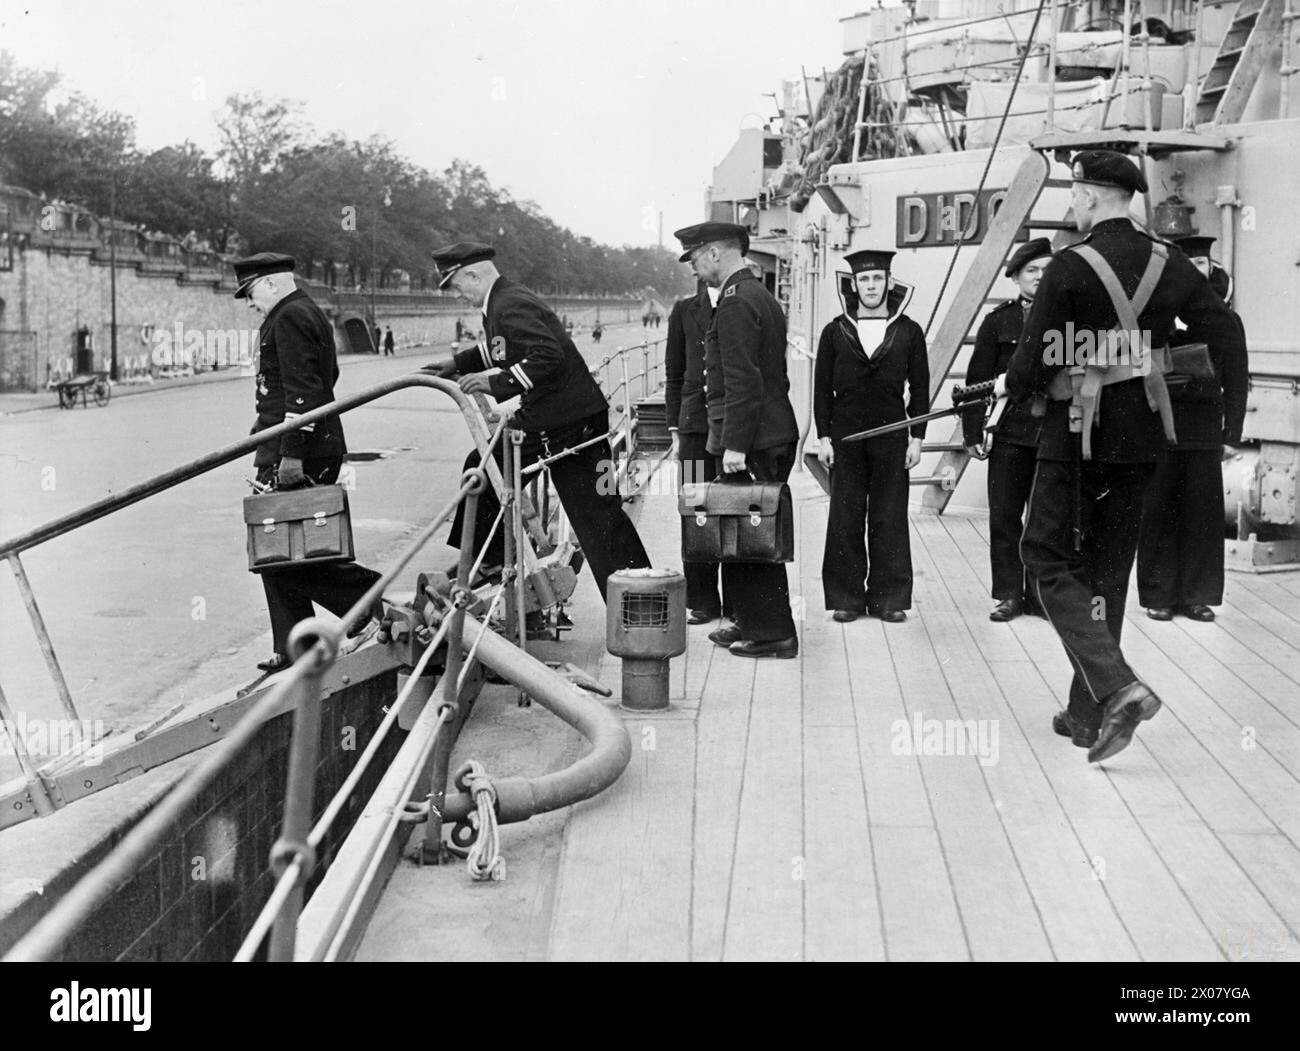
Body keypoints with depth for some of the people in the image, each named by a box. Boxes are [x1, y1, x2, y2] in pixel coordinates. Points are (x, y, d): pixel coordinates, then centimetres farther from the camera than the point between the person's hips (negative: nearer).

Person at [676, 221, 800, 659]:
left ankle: (771, 634, 3)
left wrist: (735, 445, -21)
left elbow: (742, 381, -22)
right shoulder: (762, 297, 17)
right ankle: (750, 622, 24)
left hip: (748, 444, -10)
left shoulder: (736, 303, -15)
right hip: (774, 437, 10)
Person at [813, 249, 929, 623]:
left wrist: (916, 438, 1)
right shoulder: (835, 332, 7)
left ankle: (888, 598, 10)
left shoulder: (909, 332, 6)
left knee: (890, 520, 2)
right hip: (845, 436, 0)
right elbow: (822, 388, 7)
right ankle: (846, 598, 9)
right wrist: (823, 437, 0)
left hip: (891, 437, 0)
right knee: (845, 520, 2)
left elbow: (919, 388, 7)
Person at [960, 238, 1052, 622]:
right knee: (1004, 517, 1)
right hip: (1009, 434, 0)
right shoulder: (998, 321, 7)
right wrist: (973, 432, -1)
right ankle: (1008, 594, 10)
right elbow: (977, 380, 5)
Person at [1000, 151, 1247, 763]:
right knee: (1107, 568, 14)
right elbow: (1225, 340, 8)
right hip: (1142, 437, 6)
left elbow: (1035, 365, -14)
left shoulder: (1070, 268, -14)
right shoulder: (1169, 264, 4)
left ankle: (1116, 688, -13)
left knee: (1049, 561, 5)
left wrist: (1010, 385, 8)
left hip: (1078, 435, -6)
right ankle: (1088, 714, 20)